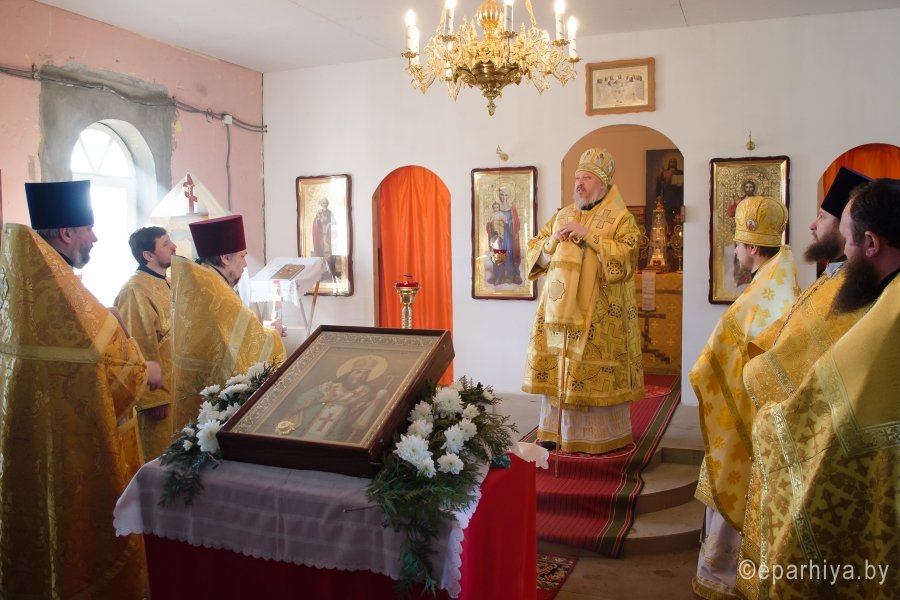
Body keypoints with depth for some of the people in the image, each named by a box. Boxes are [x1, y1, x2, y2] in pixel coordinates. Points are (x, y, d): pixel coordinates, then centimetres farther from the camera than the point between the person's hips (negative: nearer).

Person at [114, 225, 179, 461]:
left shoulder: (164, 284, 10)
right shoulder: (136, 291, -19)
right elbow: (140, 350, -22)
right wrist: (154, 397, -21)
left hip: (173, 387, 9)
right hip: (156, 390, -9)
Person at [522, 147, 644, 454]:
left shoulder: (621, 218, -1)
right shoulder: (562, 216, 14)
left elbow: (625, 258, -16)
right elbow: (535, 254, 15)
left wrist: (588, 234, -18)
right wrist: (552, 241, -6)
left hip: (599, 315, -5)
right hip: (559, 308, 5)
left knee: (596, 373, -3)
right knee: (556, 368, 7)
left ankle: (602, 437, 9)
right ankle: (557, 431, 18)